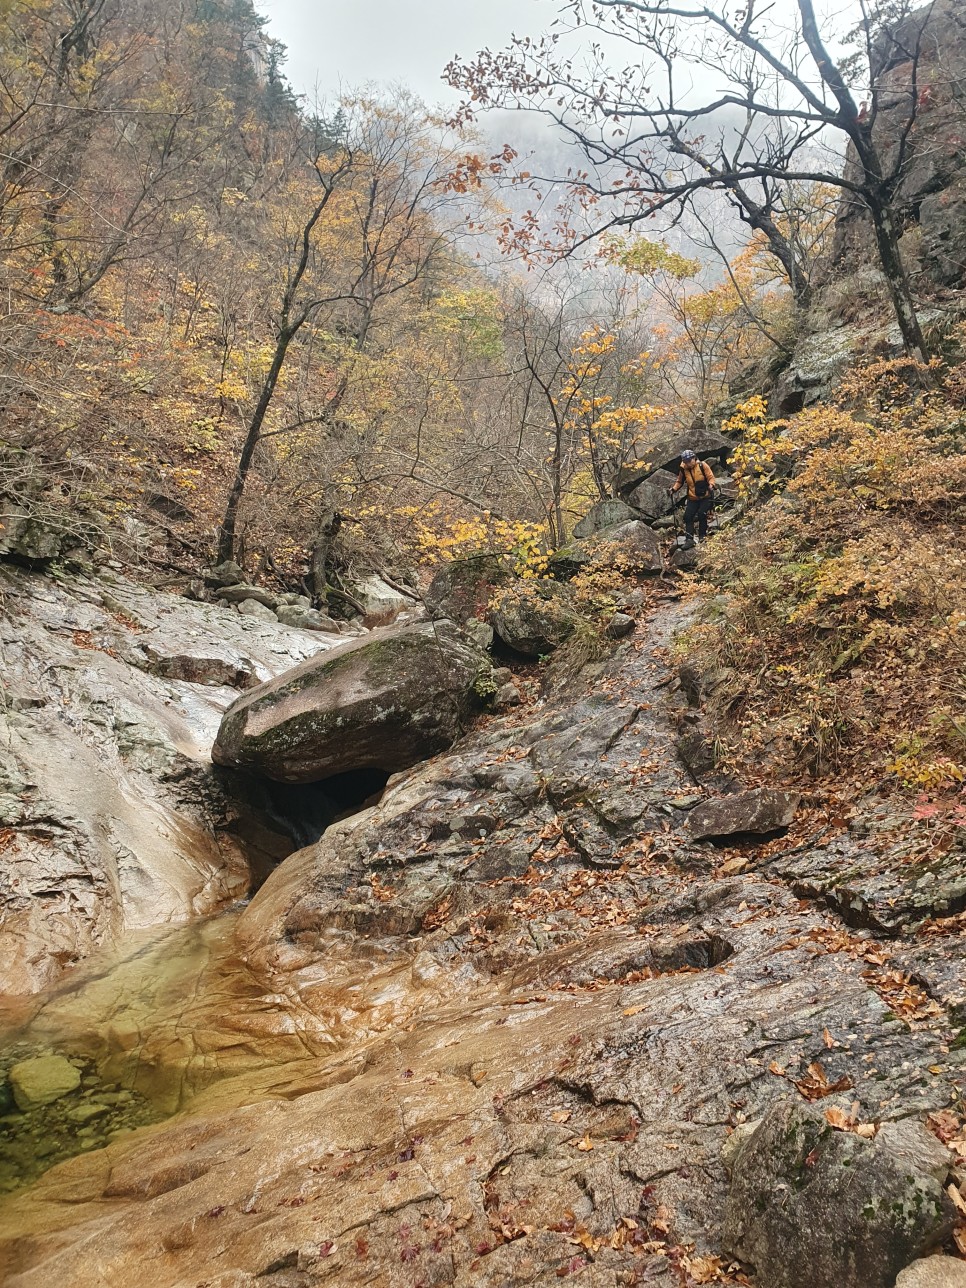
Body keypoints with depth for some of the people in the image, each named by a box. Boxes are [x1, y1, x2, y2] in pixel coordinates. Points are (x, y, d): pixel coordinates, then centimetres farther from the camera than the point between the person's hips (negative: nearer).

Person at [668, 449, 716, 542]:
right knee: (688, 516, -8)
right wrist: (673, 489, -2)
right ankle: (689, 539, -5)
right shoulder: (683, 469, -1)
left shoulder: (702, 465, -10)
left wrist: (711, 486, -28)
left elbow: (710, 477, -8)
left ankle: (702, 536, -2)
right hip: (693, 498, 4)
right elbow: (679, 482, 13)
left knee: (702, 514, -17)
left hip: (705, 497, -4)